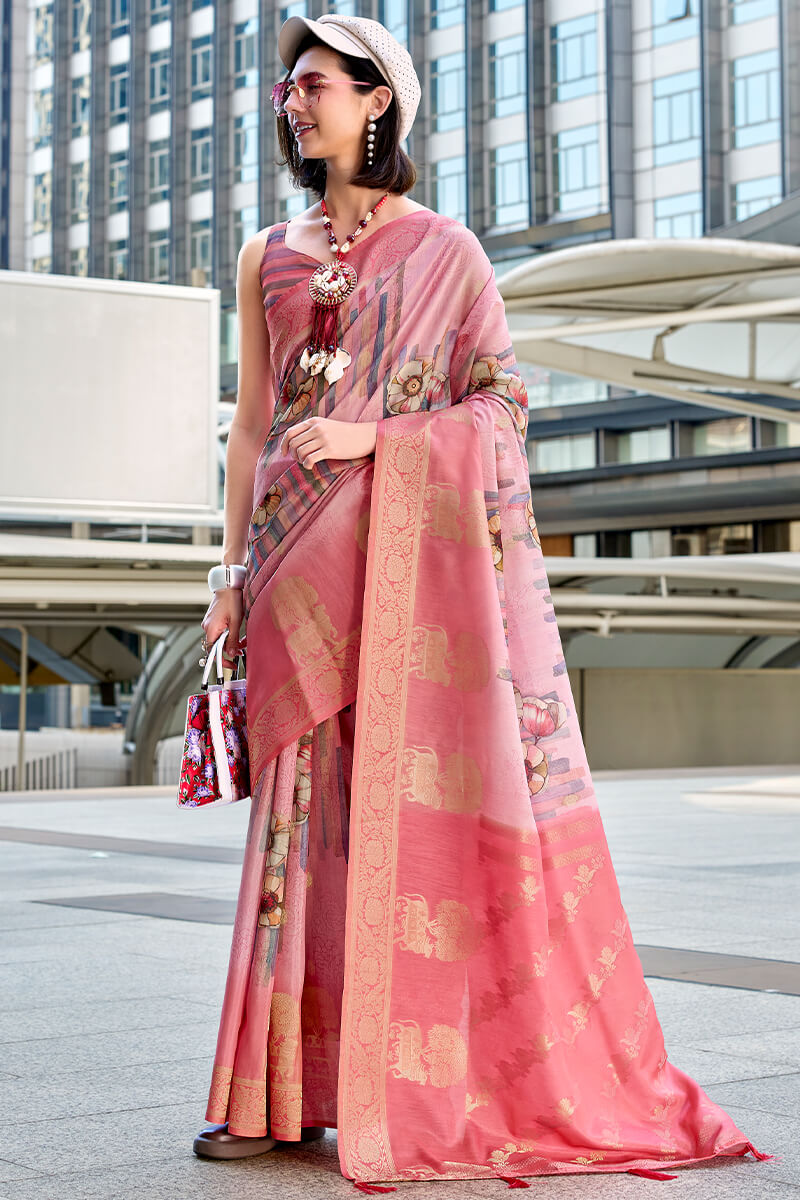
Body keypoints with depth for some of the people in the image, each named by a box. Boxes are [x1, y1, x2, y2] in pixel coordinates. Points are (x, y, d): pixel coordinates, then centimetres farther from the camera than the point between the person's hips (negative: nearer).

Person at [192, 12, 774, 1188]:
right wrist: (234, 572, 7)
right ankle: (285, 1091, 3)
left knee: (419, 798, -7)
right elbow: (252, 422, 14)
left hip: (413, 559, -3)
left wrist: (374, 439, -14)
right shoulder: (269, 257, 17)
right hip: (303, 569, 3)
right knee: (307, 807, 0)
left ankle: (423, 1086, 1)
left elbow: (501, 403, -1)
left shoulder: (443, 249, 5)